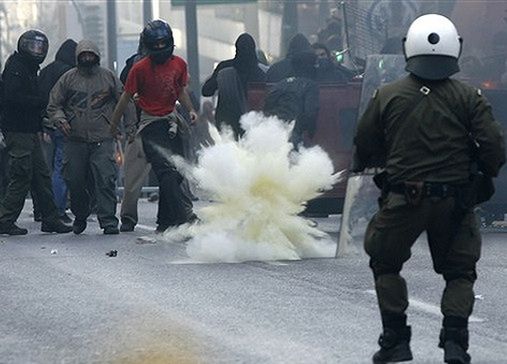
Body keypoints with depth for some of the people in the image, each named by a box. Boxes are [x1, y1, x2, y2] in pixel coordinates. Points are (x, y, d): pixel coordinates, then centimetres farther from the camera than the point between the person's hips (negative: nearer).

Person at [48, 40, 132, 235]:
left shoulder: (108, 77, 7)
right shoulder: (68, 78, 8)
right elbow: (54, 105, 11)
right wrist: (60, 120, -8)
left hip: (102, 140, -1)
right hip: (75, 140, 1)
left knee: (105, 180, -12)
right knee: (75, 181, 4)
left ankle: (109, 221, -9)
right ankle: (80, 216, 26)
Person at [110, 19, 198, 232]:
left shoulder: (179, 64, 4)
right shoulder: (140, 69, -11)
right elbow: (127, 97, -1)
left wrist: (190, 110, 4)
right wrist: (114, 125, 8)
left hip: (171, 121, 6)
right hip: (151, 124, -6)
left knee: (176, 173, 4)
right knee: (166, 171, -19)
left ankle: (165, 223, 12)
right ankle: (184, 214, -29)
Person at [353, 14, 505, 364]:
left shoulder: (387, 96, -3)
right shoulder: (469, 98, -6)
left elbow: (364, 148, 6)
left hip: (403, 200, 0)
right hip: (455, 201, 0)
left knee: (386, 264, 20)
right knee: (459, 272, 15)